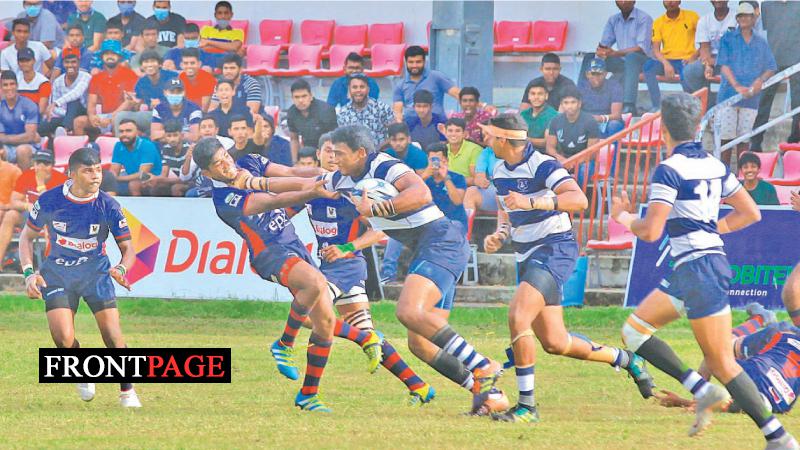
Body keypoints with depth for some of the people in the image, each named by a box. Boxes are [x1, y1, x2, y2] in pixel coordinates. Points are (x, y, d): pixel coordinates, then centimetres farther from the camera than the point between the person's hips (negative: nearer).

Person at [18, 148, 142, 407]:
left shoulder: (108, 206, -12)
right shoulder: (49, 201, -12)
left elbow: (127, 248, -4)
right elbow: (27, 236, 4)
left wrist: (121, 269, -26)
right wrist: (28, 273, -10)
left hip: (96, 271, 0)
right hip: (57, 273, 0)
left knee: (112, 334, -15)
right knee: (63, 339, -18)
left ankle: (127, 392, 6)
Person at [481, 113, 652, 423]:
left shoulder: (542, 166, -17)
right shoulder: (499, 172, 9)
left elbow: (579, 200, -31)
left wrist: (532, 202, -41)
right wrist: (499, 235, 5)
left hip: (555, 249, -9)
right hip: (526, 255, 9)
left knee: (518, 317, -26)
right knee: (554, 343, 8)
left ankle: (526, 406, -22)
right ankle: (624, 359, 30)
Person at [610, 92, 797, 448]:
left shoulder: (669, 170, -14)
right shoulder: (714, 165, 10)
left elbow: (650, 232, -17)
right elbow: (751, 214, 14)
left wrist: (623, 217, 3)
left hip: (699, 268, -9)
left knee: (722, 364, -7)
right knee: (634, 331, 14)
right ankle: (702, 391, 4)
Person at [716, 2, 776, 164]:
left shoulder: (761, 43, 12)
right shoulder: (728, 39, 5)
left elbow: (771, 68, 11)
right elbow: (724, 66, -3)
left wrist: (760, 80, -11)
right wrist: (736, 86, -17)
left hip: (751, 96, 2)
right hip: (728, 94, -2)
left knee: (744, 138, 3)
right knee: (726, 137, -5)